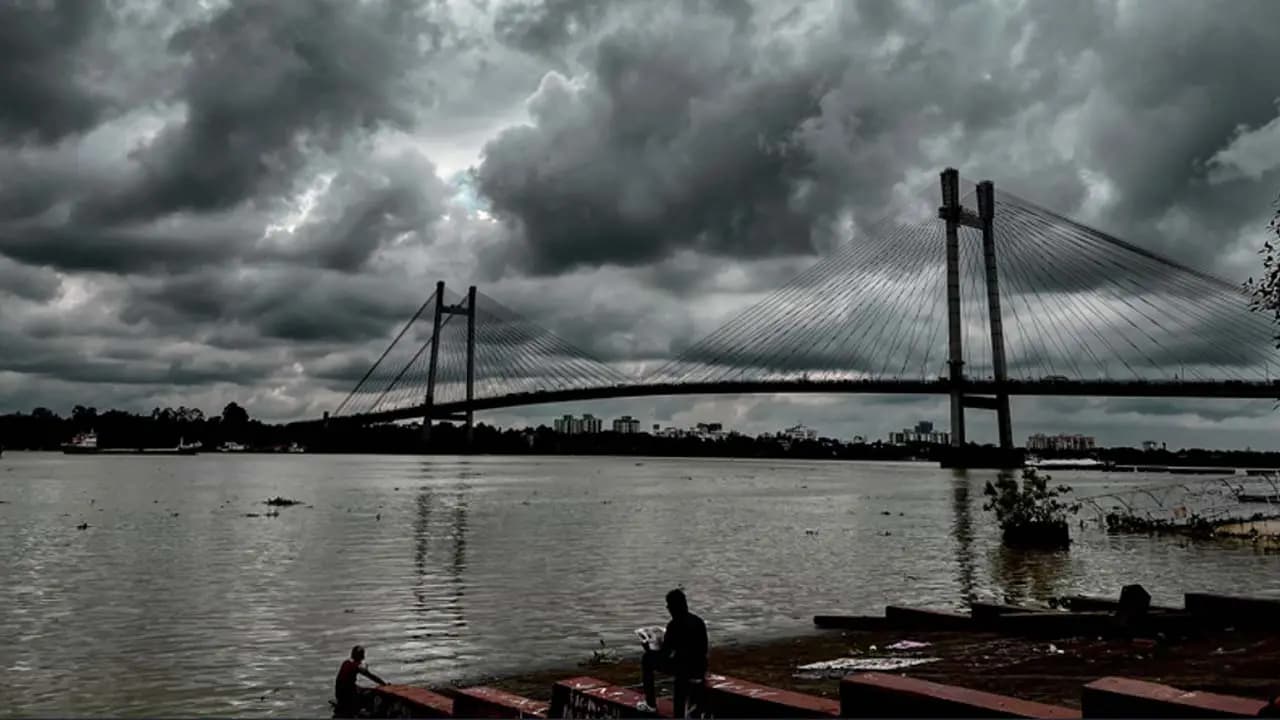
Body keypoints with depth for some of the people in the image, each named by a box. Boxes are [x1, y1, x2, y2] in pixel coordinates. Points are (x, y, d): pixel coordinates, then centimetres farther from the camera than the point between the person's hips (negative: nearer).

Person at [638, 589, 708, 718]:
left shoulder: (675, 625, -14)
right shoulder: (699, 621, 7)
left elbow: (664, 654, -12)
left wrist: (649, 651, 8)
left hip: (684, 671, -7)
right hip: (700, 671, 7)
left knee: (647, 658, 12)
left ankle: (651, 704, 18)